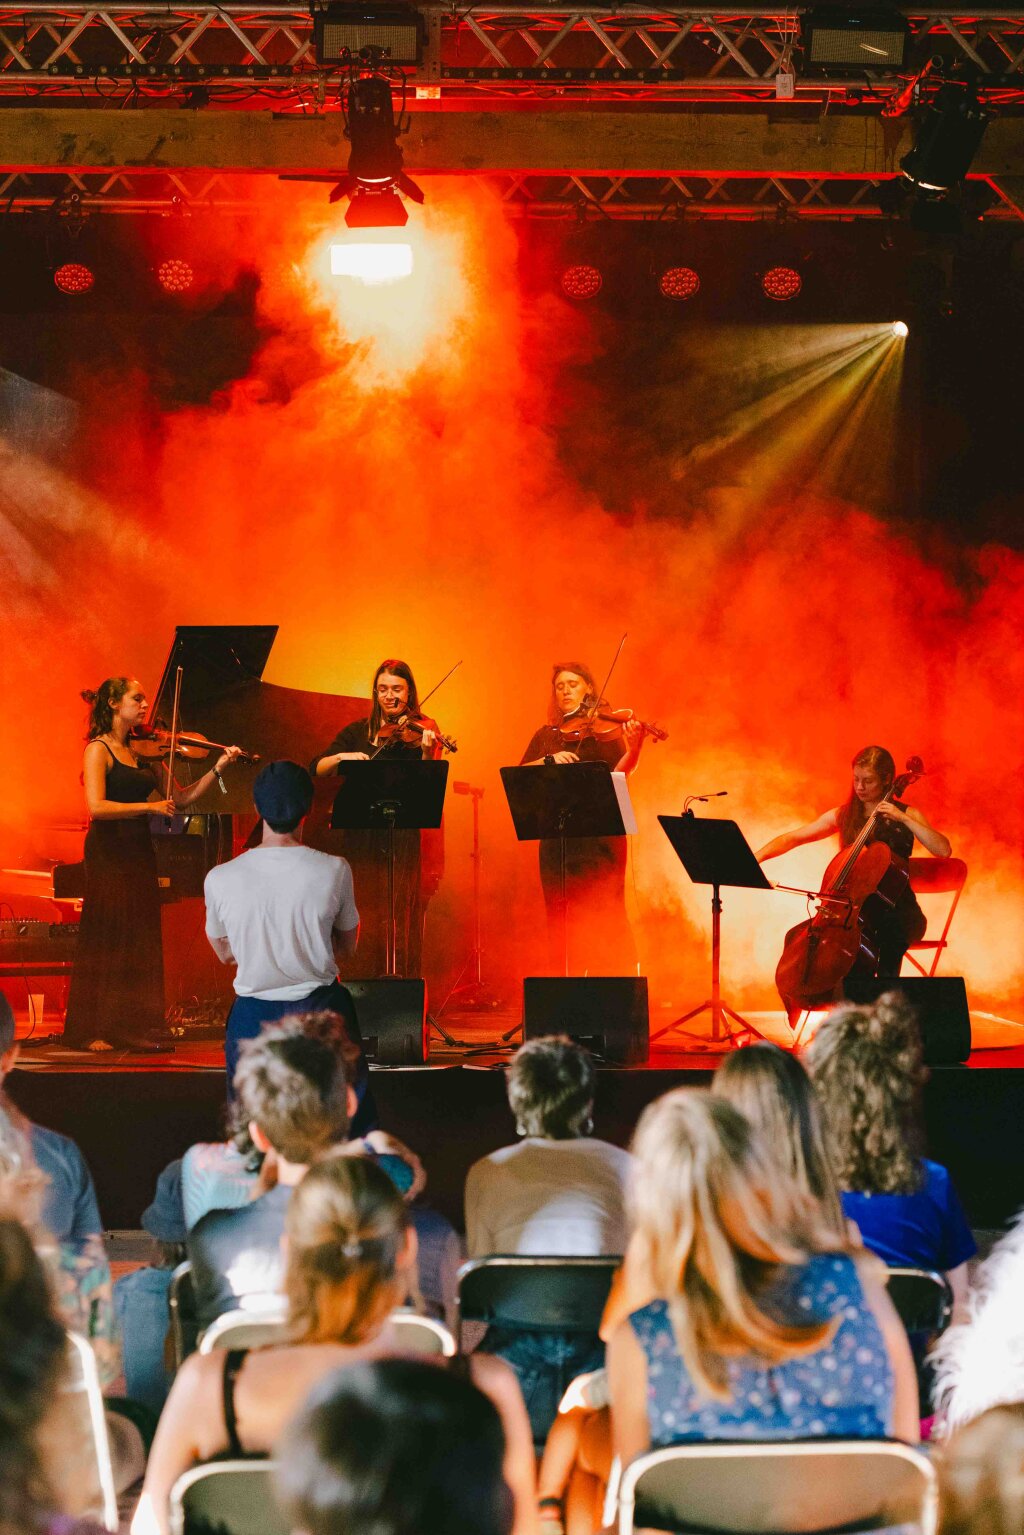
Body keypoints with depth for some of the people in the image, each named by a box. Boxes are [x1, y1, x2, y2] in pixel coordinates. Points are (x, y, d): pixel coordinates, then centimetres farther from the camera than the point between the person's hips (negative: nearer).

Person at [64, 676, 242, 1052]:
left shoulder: (142, 751, 12)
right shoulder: (99, 750, -8)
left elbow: (180, 798, 12)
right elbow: (97, 807, -20)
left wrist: (218, 768, 4)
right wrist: (150, 807, -19)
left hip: (139, 852, 7)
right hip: (109, 854, -7)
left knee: (142, 944, 5)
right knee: (106, 940, -3)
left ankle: (137, 1031, 9)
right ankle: (93, 1032, 2)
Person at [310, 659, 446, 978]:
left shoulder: (423, 730, 3)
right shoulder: (358, 732, 13)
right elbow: (316, 769, 6)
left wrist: (427, 752, -28)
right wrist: (342, 756, -13)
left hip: (405, 836, -3)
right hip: (364, 838, 3)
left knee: (405, 921, -7)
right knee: (371, 920, 2)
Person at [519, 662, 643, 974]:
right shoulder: (545, 735, 16)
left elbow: (619, 771, -11)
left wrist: (633, 750, -32)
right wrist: (549, 759, -13)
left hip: (598, 834, -4)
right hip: (556, 839, 4)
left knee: (605, 918, -11)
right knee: (561, 920, 3)